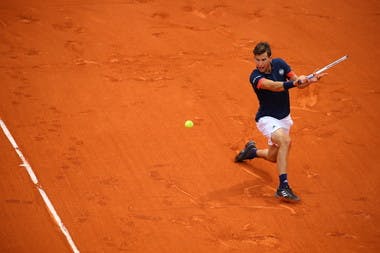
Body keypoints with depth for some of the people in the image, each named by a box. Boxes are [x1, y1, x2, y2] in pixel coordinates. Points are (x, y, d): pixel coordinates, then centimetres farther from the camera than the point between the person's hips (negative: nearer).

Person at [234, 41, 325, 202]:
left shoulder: (279, 64, -6)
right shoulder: (255, 77, -23)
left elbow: (298, 82, -7)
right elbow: (273, 86, -41)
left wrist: (309, 80, -28)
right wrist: (293, 83, -54)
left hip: (284, 118, 6)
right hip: (267, 118, -6)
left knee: (274, 157, 17)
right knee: (285, 140, -34)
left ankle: (252, 151, 50)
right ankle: (283, 187, -35)